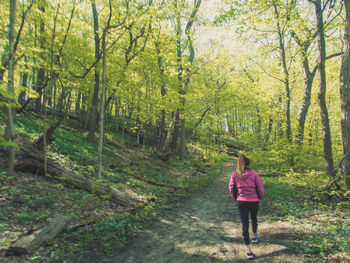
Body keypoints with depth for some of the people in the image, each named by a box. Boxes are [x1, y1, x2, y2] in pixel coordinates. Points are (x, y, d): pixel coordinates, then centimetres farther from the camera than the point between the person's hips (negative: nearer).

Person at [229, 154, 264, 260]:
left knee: (245, 224, 5)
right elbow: (260, 187, -6)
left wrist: (235, 198, 16)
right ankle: (254, 236, 52)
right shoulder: (253, 173, -9)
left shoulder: (235, 174, -4)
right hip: (254, 201, 0)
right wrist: (260, 197, 12)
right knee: (254, 219, 27)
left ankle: (249, 251, 3)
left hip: (241, 202, 0)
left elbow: (231, 188, 0)